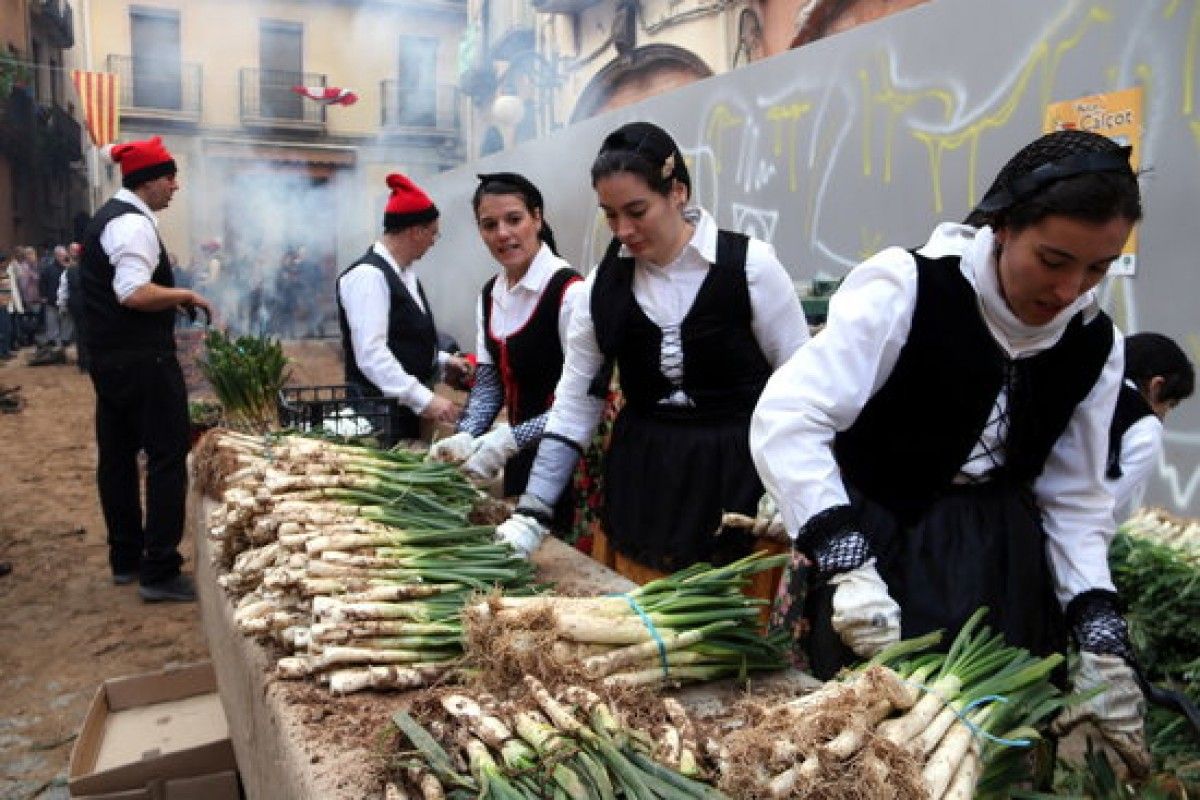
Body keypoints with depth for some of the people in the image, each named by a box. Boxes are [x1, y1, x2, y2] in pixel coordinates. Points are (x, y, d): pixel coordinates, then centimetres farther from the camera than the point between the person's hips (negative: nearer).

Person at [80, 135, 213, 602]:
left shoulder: (110, 216, 17)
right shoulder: (133, 223, -15)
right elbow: (134, 293, -26)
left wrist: (169, 300, 16)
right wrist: (184, 296, -13)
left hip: (108, 357, 11)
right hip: (143, 360, -11)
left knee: (117, 456, 14)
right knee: (168, 457, -6)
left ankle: (126, 559, 26)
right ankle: (159, 572, -3)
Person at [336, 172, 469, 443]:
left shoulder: (406, 274, 13)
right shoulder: (368, 276, -16)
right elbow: (371, 354, -24)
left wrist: (442, 360, 13)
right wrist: (426, 400, -28)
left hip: (408, 412, 9)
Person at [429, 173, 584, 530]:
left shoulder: (569, 292, -18)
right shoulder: (489, 295, 6)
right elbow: (488, 382, 8)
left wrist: (509, 440, -24)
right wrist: (465, 436, -9)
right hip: (521, 457, 7)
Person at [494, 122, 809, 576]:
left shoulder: (750, 265, -10)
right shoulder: (604, 283, 0)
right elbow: (574, 403, 3)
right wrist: (533, 512, -2)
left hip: (737, 478, -3)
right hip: (638, 478, 3)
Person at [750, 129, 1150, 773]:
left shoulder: (1094, 344, -1)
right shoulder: (909, 289, -20)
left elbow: (1075, 500, 6)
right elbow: (785, 420, -27)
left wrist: (1101, 638, -3)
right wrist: (848, 563, -34)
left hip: (999, 564, 5)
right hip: (873, 543, -4)